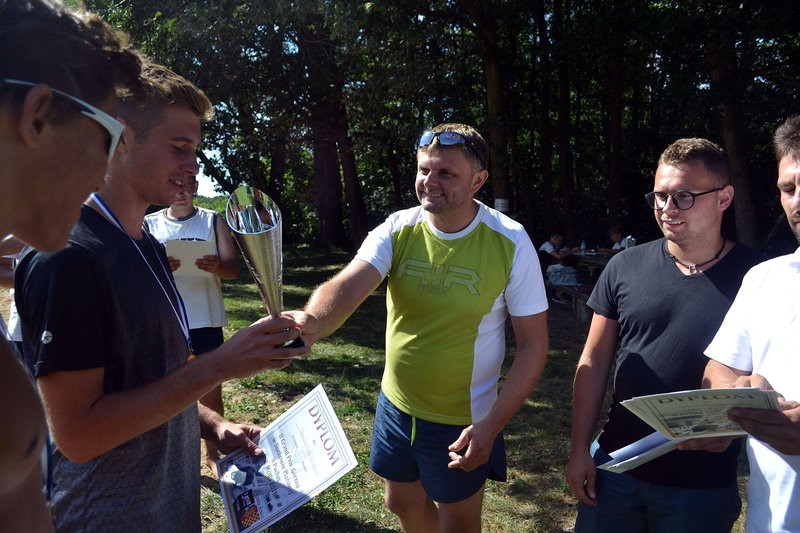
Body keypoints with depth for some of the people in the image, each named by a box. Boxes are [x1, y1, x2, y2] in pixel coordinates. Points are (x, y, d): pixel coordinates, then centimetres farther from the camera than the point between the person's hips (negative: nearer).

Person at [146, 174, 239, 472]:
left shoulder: (213, 222, 7)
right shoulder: (149, 225, 7)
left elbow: (233, 269, 1)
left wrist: (217, 266, -22)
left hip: (205, 321, 0)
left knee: (211, 390, 5)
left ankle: (212, 453, 21)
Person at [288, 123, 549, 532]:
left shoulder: (510, 244, -17)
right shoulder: (397, 230, -10)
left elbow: (533, 344, -13)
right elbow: (347, 285, -27)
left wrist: (492, 425, -21)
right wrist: (313, 322, -49)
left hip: (462, 421, -3)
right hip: (395, 405, 4)